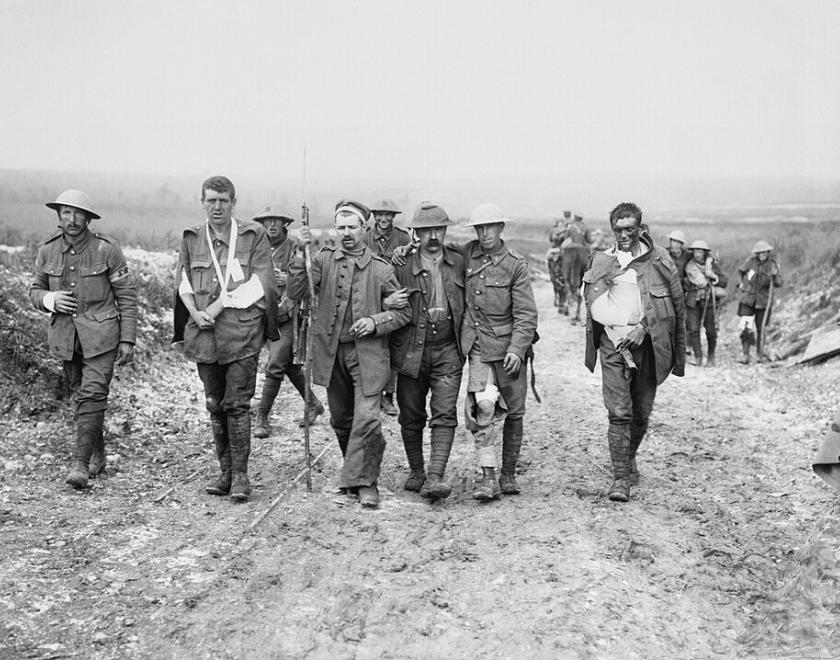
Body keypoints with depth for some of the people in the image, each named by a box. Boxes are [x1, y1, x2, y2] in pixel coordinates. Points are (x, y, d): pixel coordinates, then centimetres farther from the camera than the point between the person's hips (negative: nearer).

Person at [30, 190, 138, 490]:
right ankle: (98, 454, 28)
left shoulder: (107, 249, -9)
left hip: (101, 335, -4)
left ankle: (81, 463, -12)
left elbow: (127, 296, -5)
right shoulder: (47, 252, 2)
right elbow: (35, 291, 14)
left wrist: (127, 340, -7)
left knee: (93, 395, -14)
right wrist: (50, 300, -11)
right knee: (80, 396, 12)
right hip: (65, 335, 4)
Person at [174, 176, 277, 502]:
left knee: (237, 403, -6)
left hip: (242, 330, -4)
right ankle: (225, 472, 19)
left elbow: (260, 283, -6)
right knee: (215, 405, 9)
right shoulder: (191, 237, 12)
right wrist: (195, 312, -5)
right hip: (203, 331, 4)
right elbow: (182, 281, 14)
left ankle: (240, 474, 3)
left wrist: (221, 304, -13)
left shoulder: (254, 235, 1)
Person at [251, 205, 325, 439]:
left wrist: (288, 279, -22)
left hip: (288, 314, -6)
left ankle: (262, 417, -1)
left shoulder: (295, 247, -7)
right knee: (289, 364, 14)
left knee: (274, 365, -10)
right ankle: (313, 404, 32)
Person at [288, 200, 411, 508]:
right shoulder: (324, 259, 2)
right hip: (331, 352, 3)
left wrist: (375, 321, -13)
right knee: (341, 421, 14)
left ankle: (365, 482, 2)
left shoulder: (380, 268, -1)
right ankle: (354, 471, 34)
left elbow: (404, 311, 4)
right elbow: (296, 293, -9)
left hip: (367, 353, -3)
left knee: (367, 419, -12)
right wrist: (301, 253, -19)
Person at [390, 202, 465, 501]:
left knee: (445, 414, -11)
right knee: (411, 416, 8)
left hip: (447, 350, 1)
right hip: (411, 351, 0)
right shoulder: (402, 267, -2)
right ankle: (416, 472, 24)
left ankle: (435, 477, -14)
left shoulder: (459, 263, 6)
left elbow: (467, 304, 16)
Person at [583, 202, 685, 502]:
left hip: (647, 343, 1)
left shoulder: (659, 260, 3)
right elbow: (595, 303, -1)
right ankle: (620, 477, -5)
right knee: (619, 412, -9)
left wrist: (643, 326, -11)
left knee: (641, 413, 11)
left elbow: (675, 304, 0)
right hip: (612, 341, -1)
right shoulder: (601, 261, 7)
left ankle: (629, 458, 37)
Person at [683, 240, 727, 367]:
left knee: (711, 330, 2)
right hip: (693, 301, 1)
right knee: (693, 329, -8)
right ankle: (698, 357, 1)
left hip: (709, 300, -1)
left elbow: (724, 282, 0)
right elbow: (683, 283, 19)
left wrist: (713, 276, -14)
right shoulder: (689, 266, 5)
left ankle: (711, 357, 18)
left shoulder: (712, 264, 1)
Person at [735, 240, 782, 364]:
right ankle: (745, 354, -3)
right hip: (747, 298, -1)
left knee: (760, 328, 10)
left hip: (763, 301, 1)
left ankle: (760, 353, 26)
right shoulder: (750, 261, -10)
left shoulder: (773, 264, -7)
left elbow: (778, 284, -10)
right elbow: (741, 271, 11)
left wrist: (775, 276, -29)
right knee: (746, 328, -10)